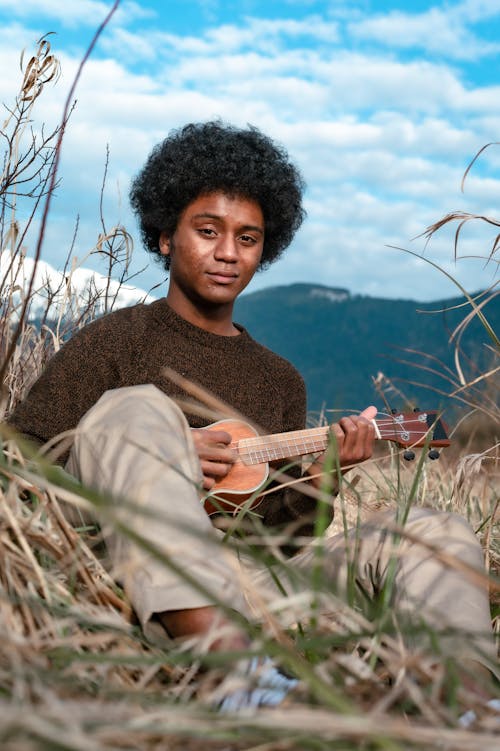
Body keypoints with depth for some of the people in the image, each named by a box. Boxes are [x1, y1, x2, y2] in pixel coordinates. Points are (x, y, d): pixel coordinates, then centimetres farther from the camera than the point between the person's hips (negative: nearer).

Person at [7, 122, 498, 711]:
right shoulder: (112, 343, 10)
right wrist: (166, 456, -10)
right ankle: (226, 657, -51)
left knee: (437, 533, -9)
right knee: (135, 412, -29)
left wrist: (320, 478, 1)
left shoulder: (280, 381, 24)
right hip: (145, 577, -4)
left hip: (258, 576, 5)